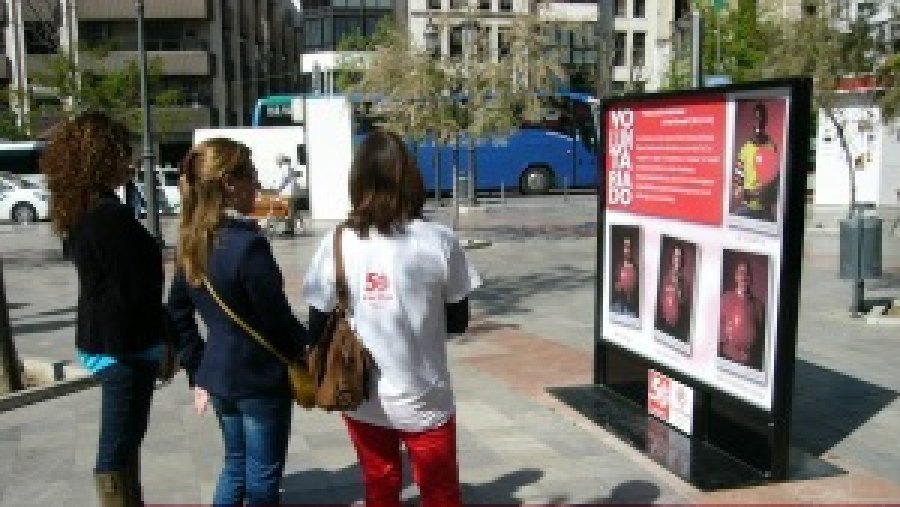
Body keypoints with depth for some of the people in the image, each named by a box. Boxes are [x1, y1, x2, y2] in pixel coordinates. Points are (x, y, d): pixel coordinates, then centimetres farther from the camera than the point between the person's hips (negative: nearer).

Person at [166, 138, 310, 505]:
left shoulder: (192, 242, 1)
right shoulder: (248, 244, -24)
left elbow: (178, 313, 8)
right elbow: (278, 319, -17)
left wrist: (198, 371, 14)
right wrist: (309, 348, 2)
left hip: (218, 376, 7)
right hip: (260, 378, -7)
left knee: (235, 464, 24)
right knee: (263, 476, 11)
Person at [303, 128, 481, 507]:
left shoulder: (336, 244, -11)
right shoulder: (440, 241, -13)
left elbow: (318, 327, -5)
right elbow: (457, 321, -4)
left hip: (362, 400, 2)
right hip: (424, 400, -1)